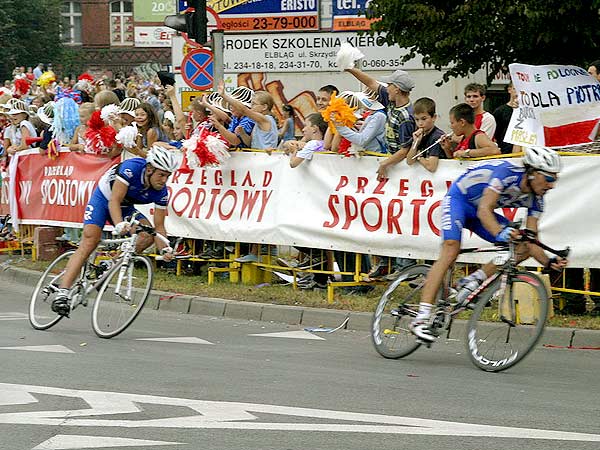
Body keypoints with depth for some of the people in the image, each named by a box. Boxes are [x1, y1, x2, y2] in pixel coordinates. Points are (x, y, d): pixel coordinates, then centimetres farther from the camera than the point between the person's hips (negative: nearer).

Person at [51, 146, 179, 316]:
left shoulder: (161, 192, -19)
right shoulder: (132, 168, -33)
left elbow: (159, 226, -14)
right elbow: (114, 201, -38)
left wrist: (165, 249, -32)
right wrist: (120, 225, -54)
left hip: (125, 208, 5)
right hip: (103, 198, -5)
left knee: (148, 235, -18)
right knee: (90, 240, -22)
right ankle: (62, 292, -29)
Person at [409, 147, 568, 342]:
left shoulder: (535, 199, -10)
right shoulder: (508, 172, -31)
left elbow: (530, 241, -11)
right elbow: (484, 210, -40)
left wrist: (548, 262, -30)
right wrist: (500, 233, -59)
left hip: (479, 211, 7)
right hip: (459, 199, -7)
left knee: (522, 249, -10)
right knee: (451, 249, -29)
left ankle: (472, 282, -4)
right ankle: (421, 319, -34)